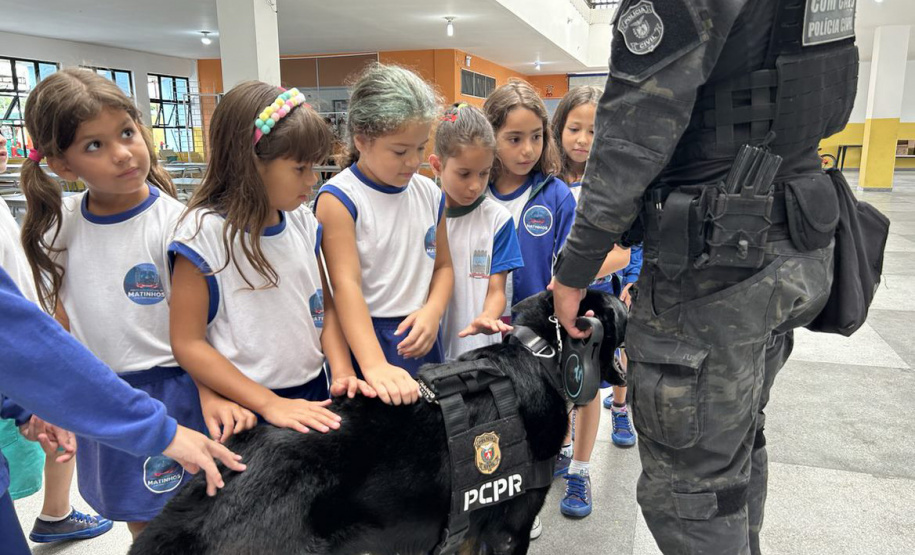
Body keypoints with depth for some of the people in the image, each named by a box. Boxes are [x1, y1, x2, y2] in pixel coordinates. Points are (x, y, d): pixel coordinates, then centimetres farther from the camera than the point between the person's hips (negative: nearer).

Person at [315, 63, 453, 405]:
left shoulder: (430, 193, 6)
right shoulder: (339, 198, -12)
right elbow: (346, 284, -21)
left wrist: (433, 311, -9)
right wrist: (374, 365, -32)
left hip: (422, 338, 6)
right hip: (366, 339, -5)